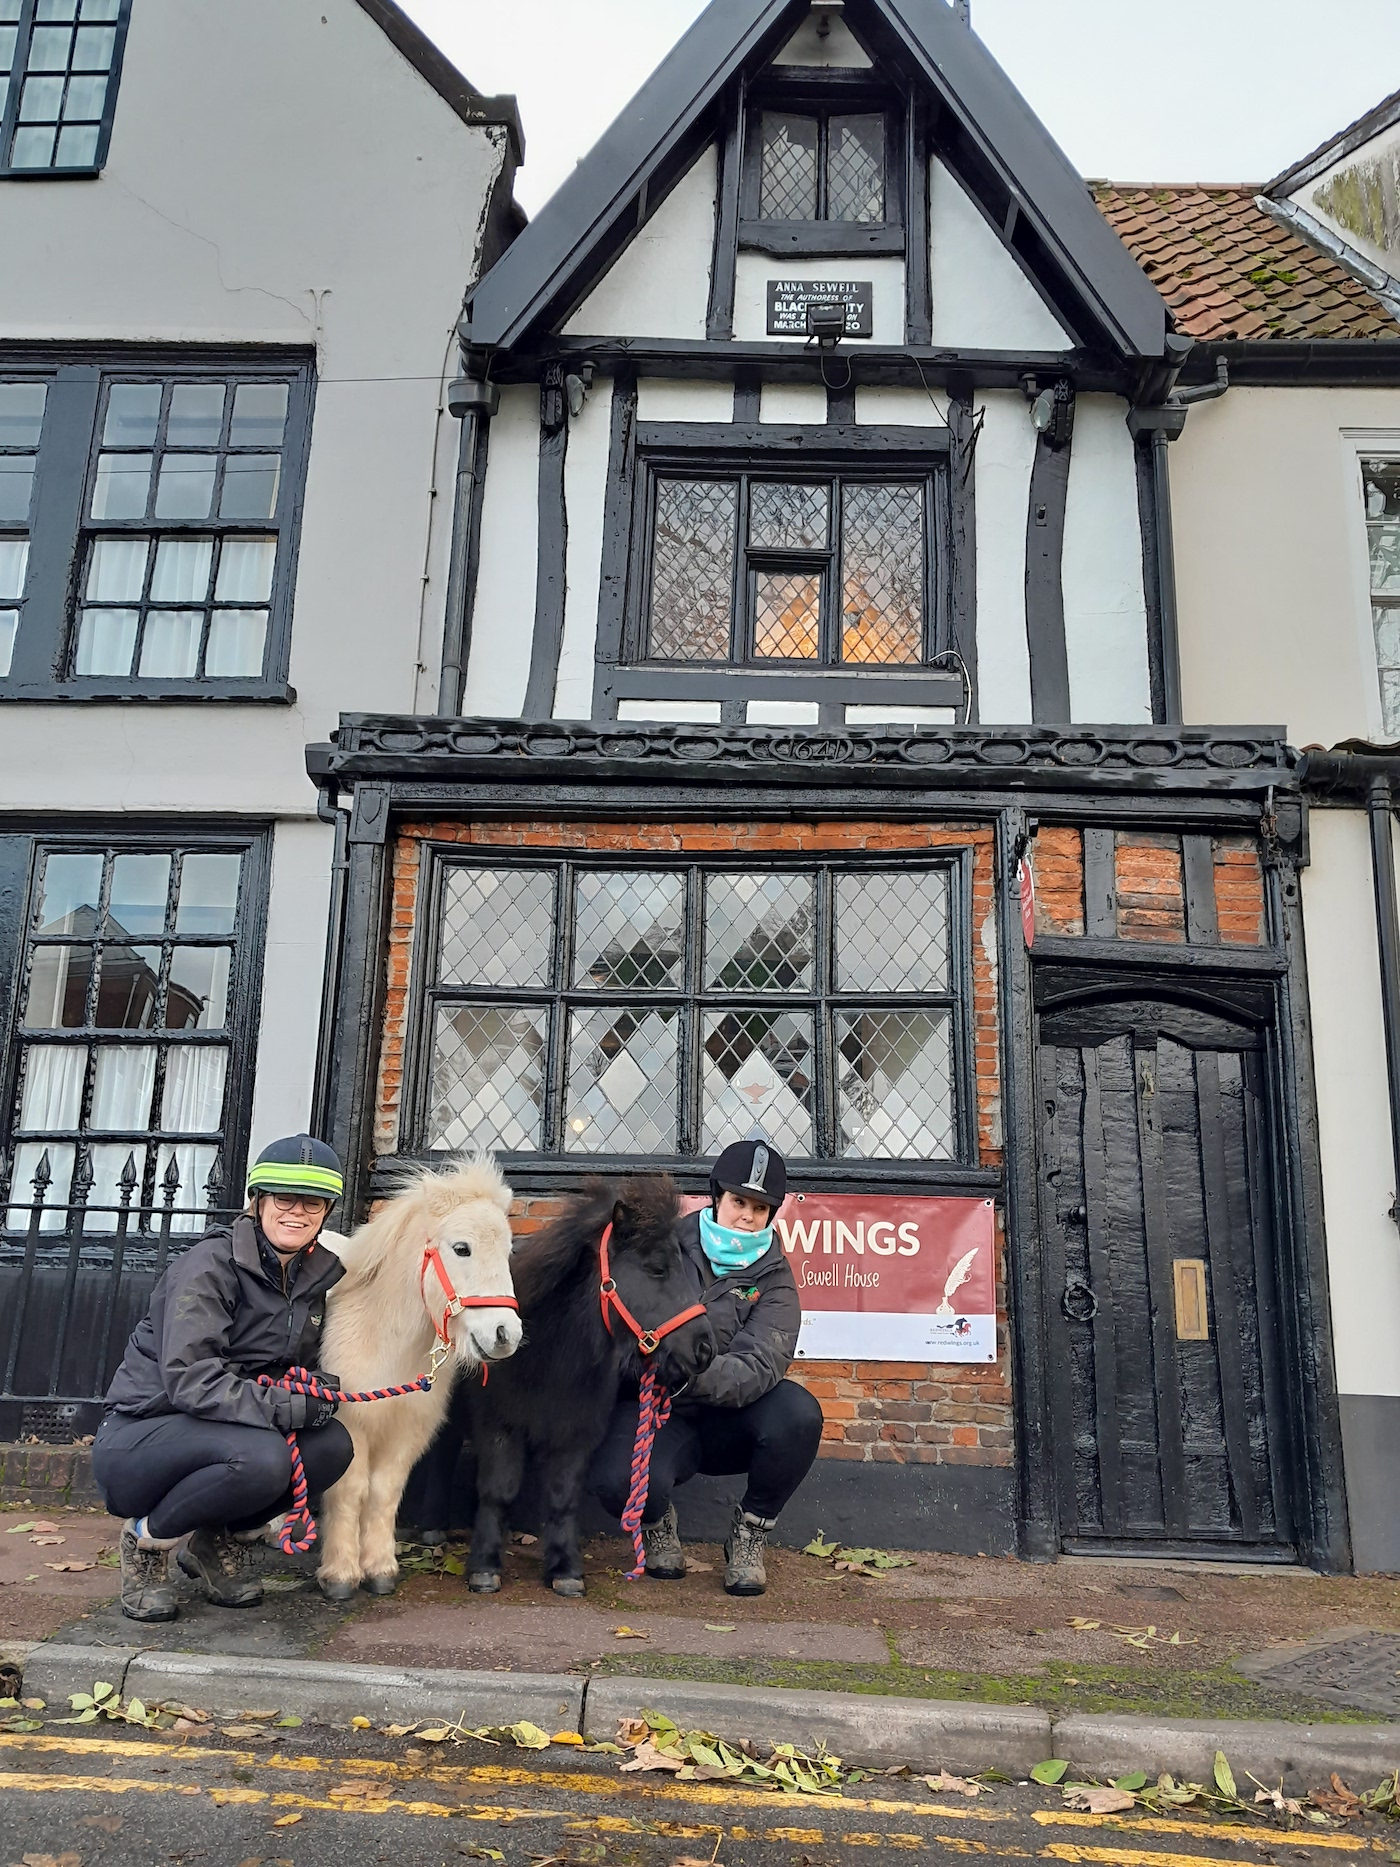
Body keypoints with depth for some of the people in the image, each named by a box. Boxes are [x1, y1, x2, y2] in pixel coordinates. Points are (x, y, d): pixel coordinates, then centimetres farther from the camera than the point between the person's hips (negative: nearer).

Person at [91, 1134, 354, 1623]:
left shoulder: (314, 1275, 3)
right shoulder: (210, 1266, -18)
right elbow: (188, 1380, -26)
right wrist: (280, 1406, -33)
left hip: (218, 1432, 7)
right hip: (136, 1438, -7)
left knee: (332, 1444, -18)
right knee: (261, 1458, -34)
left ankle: (223, 1540, 6)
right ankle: (147, 1538, -5)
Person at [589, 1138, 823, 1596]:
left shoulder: (772, 1279, -3)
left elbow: (759, 1367, -19)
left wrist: (695, 1375, -39)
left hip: (727, 1424, 1)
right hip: (654, 1410, -1)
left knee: (797, 1412, -30)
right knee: (619, 1483, -33)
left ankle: (749, 1536, -2)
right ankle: (658, 1522, 7)